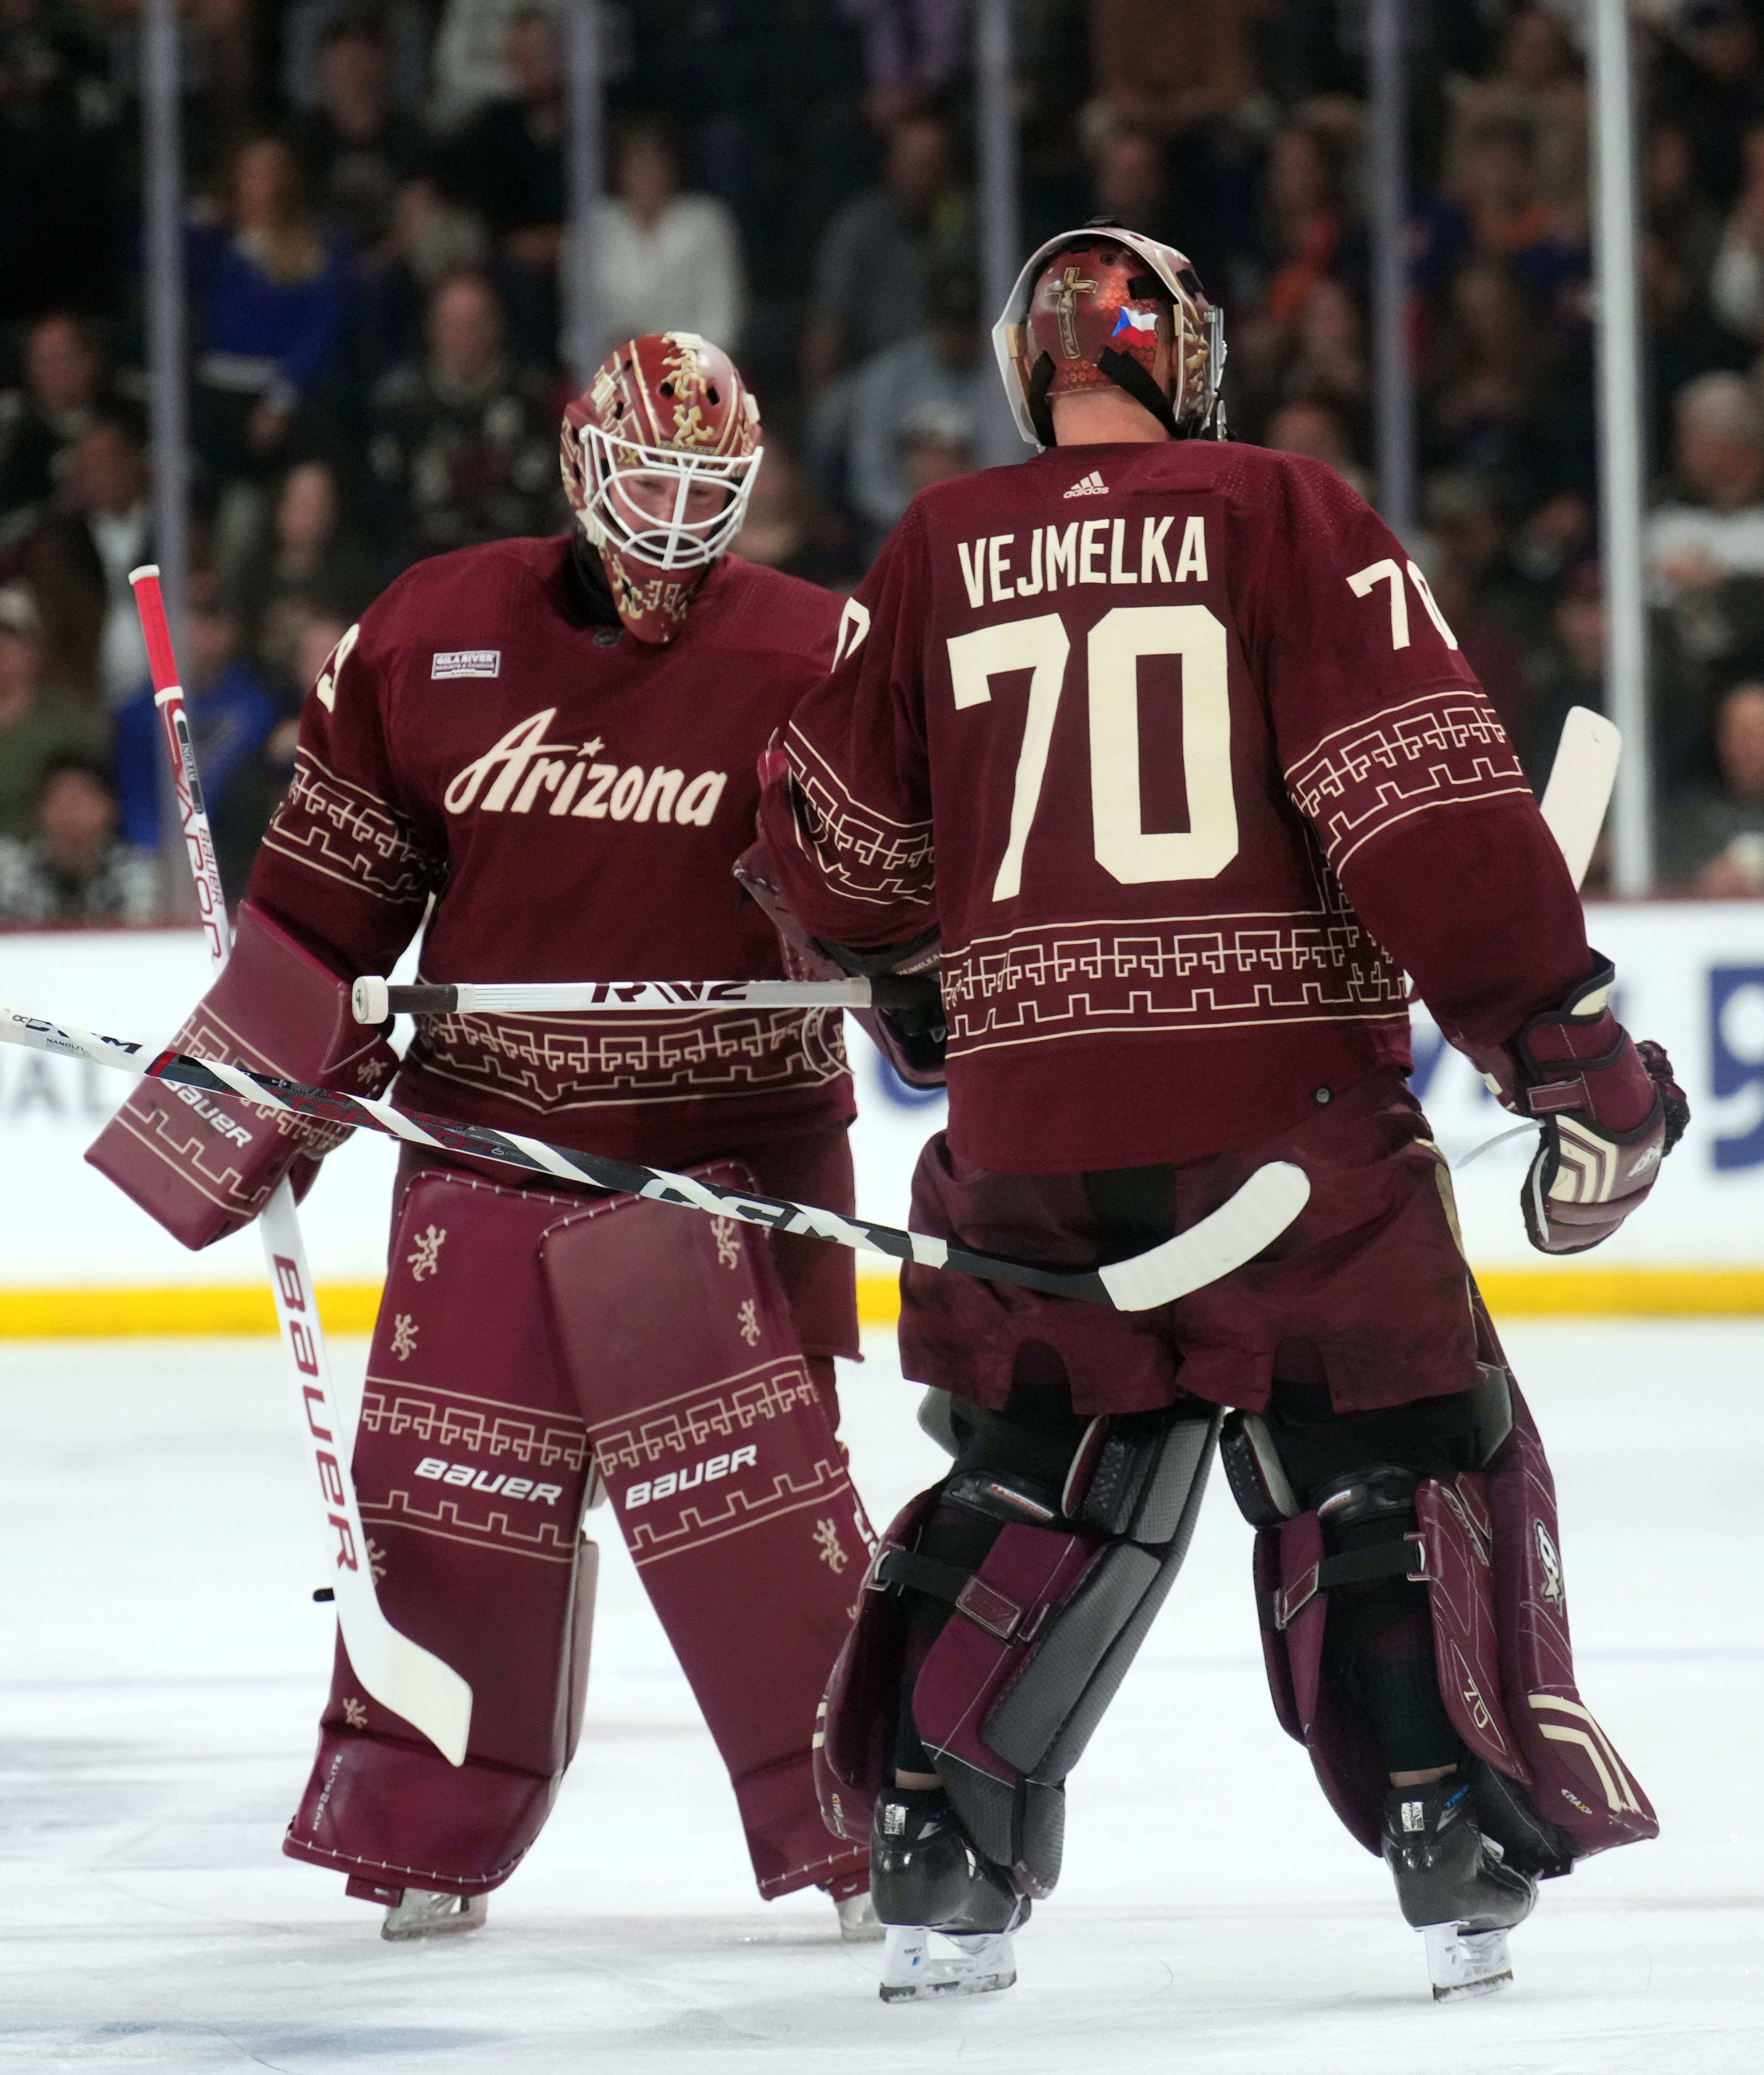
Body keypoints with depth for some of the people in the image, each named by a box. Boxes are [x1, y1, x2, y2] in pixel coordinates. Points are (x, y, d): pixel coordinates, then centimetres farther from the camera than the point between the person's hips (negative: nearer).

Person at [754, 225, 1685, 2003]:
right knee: (1397, 1460, 8)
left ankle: (935, 1855, 14)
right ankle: (1463, 1847, -1)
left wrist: (914, 957, 36)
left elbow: (831, 861, 14)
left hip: (1026, 1124, 3)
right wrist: (1559, 1036, -10)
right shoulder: (1282, 517, -2)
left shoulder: (938, 557, 8)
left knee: (1036, 1482, 19)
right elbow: (1425, 796, -11)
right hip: (1282, 1110, -3)